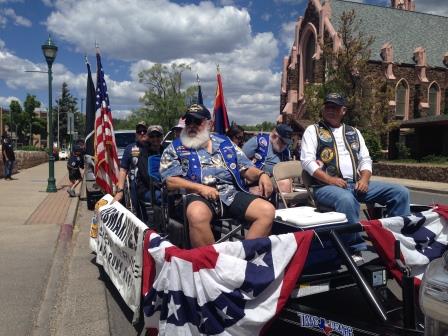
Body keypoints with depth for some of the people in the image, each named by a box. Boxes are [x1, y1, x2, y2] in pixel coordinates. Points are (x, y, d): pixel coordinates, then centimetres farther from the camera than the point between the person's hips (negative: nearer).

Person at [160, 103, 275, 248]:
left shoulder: (225, 142, 22)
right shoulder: (175, 148, 12)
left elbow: (246, 169, 20)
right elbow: (171, 181, 0)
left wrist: (261, 175, -3)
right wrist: (200, 188, -14)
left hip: (232, 193, 4)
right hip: (198, 195, -3)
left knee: (267, 210, -20)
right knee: (197, 215, -40)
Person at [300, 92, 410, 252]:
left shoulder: (354, 132, 23)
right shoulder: (313, 130, 9)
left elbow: (365, 159, 19)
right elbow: (307, 160, -4)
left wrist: (364, 179, -3)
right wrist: (331, 180, -16)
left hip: (357, 184, 6)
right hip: (327, 186, -5)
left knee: (401, 192, -8)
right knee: (347, 199, -40)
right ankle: (358, 248, -28)